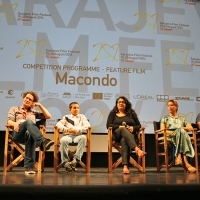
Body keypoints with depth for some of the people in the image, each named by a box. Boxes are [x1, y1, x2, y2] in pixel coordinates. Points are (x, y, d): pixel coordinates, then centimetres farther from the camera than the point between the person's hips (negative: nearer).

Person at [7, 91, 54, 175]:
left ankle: (29, 166, -49)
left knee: (30, 135, -42)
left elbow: (48, 116, 25)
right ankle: (43, 142, -64)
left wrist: (40, 105, 22)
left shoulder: (34, 112, 35)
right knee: (29, 121, -37)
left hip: (30, 133, 1)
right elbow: (9, 121, 11)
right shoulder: (14, 109, 30)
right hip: (17, 134, -1)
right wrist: (15, 123, -14)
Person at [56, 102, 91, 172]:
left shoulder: (82, 117, 22)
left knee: (83, 137, -36)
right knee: (63, 140, -37)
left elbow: (87, 125, 5)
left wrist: (77, 130, -9)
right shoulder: (66, 117, 22)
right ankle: (65, 162, -29)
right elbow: (58, 125, 7)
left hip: (78, 136, 0)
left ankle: (76, 159, -36)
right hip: (68, 135, 0)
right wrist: (67, 129, -11)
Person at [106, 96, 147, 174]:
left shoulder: (131, 113, 18)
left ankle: (125, 166, -53)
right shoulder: (113, 113, 17)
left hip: (130, 135, 1)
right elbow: (108, 125, 2)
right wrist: (120, 127, -13)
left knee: (124, 141, -38)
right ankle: (137, 149, -60)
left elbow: (139, 126, 12)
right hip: (116, 135, 0)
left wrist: (133, 128, -12)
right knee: (123, 130, -37)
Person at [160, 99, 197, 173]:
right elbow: (162, 130, 6)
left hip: (181, 136, 2)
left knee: (181, 131, -39)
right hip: (170, 137, -2)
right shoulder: (165, 118, 24)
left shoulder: (182, 118, 30)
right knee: (181, 131, -39)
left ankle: (179, 157, -54)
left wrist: (182, 128, -1)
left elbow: (191, 128, 14)